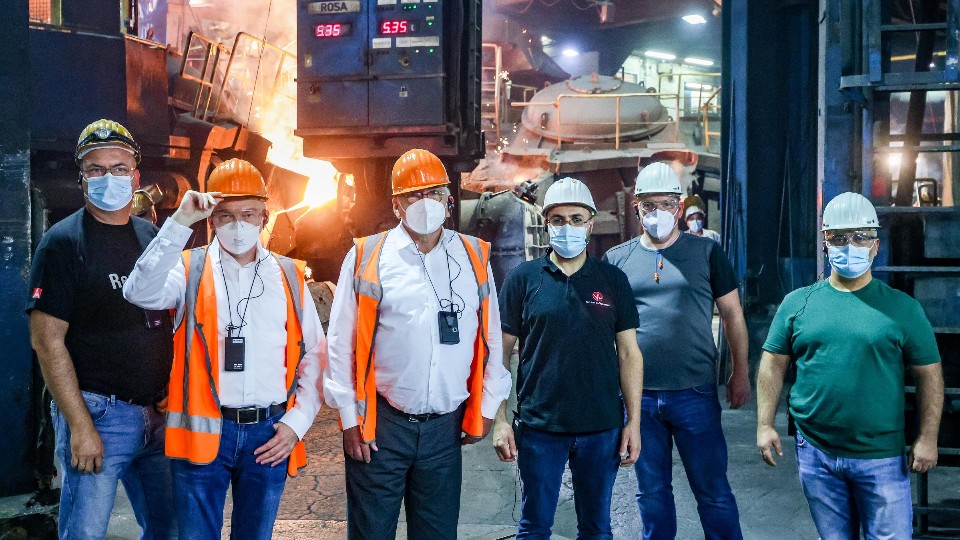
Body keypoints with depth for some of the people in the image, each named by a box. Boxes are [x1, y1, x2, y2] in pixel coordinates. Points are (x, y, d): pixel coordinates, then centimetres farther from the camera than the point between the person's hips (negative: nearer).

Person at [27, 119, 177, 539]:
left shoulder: (153, 237, 9)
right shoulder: (63, 242, -7)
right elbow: (47, 341, -12)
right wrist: (80, 425, -17)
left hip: (159, 413, 6)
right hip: (98, 412, -5)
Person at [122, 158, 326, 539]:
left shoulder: (288, 275, 7)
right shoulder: (190, 270, 1)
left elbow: (313, 355, 9)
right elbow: (140, 293, -21)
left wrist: (297, 421, 0)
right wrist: (180, 222, -24)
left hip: (270, 434, 2)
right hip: (202, 432, -2)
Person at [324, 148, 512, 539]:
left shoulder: (475, 257, 5)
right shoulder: (366, 257, -3)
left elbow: (490, 338, 10)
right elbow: (342, 343, -2)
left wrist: (486, 405, 8)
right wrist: (350, 417, -4)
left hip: (446, 427, 3)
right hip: (379, 425, -2)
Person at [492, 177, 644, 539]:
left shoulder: (613, 280, 4)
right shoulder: (523, 278, -1)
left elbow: (629, 353, 5)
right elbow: (501, 353, 0)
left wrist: (634, 421, -1)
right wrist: (499, 420, -5)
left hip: (602, 427, 2)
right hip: (539, 426, -1)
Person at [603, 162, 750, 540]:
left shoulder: (706, 252, 1)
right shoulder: (617, 259, 5)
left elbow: (732, 314, 5)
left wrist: (741, 373, 3)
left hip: (695, 394, -2)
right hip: (638, 395, 2)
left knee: (713, 491, 6)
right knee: (651, 492, 14)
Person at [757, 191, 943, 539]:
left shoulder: (901, 308, -2)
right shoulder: (797, 303, 2)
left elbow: (928, 374, 0)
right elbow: (773, 364, 5)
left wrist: (927, 438, -6)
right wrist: (765, 425, -1)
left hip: (882, 458, -2)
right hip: (815, 455, 2)